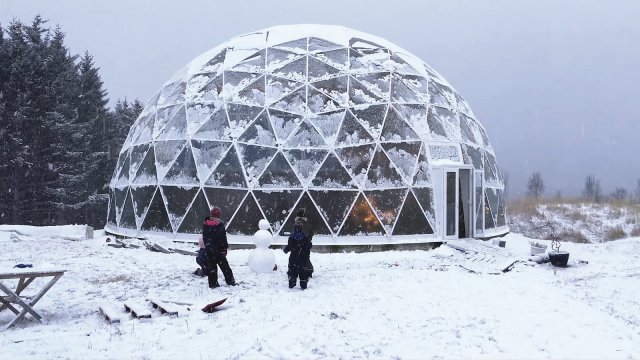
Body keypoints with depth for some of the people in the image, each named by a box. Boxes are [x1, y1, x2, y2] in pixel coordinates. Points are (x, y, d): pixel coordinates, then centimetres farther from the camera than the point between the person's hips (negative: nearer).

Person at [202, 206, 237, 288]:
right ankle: (230, 281, 11)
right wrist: (225, 248, -6)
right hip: (218, 250, -4)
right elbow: (223, 238, -13)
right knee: (224, 266, 5)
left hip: (209, 249, 4)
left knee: (211, 266, 8)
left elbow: (204, 238, 12)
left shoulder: (205, 224, 5)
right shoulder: (220, 224, -14)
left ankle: (212, 283, 7)